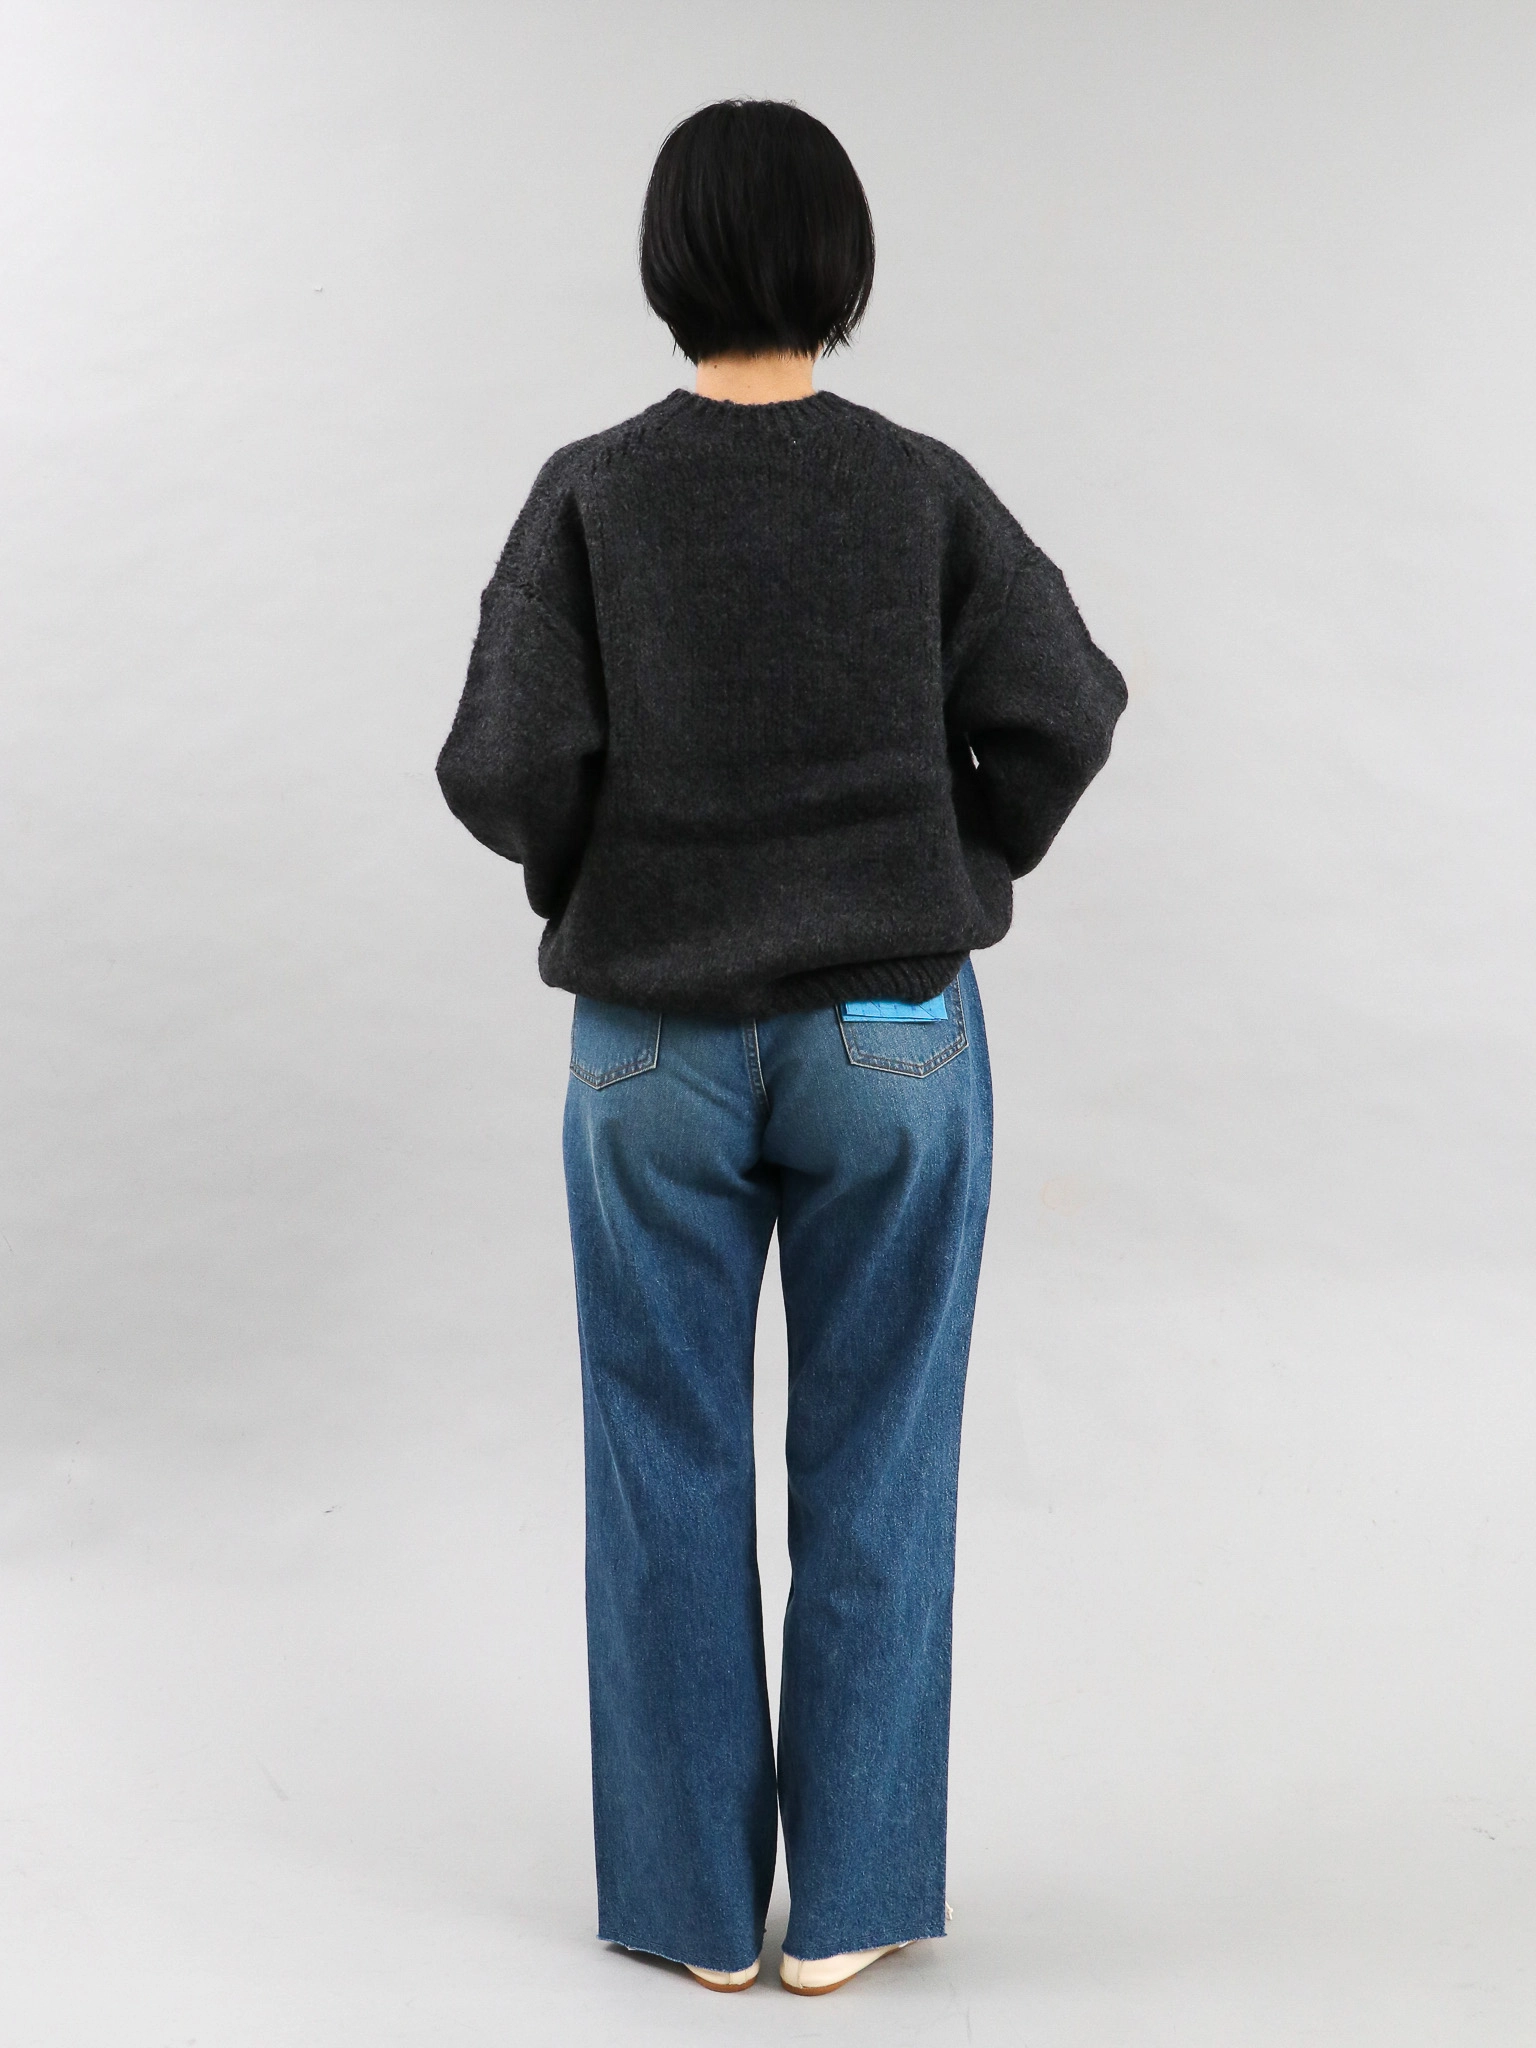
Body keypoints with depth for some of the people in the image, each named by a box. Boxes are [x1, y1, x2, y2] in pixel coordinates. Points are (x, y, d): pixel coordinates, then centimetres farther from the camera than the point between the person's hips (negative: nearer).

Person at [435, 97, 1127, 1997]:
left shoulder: (592, 494, -6)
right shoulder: (924, 490, -4)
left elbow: (506, 768, -11)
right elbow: (1061, 708, -12)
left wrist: (593, 884, 9)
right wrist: (956, 867, 5)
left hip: (658, 1046, 0)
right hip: (894, 1037, 0)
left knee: (668, 1480, 11)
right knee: (872, 1473, 10)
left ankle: (694, 1897, 20)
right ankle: (845, 1898, 17)